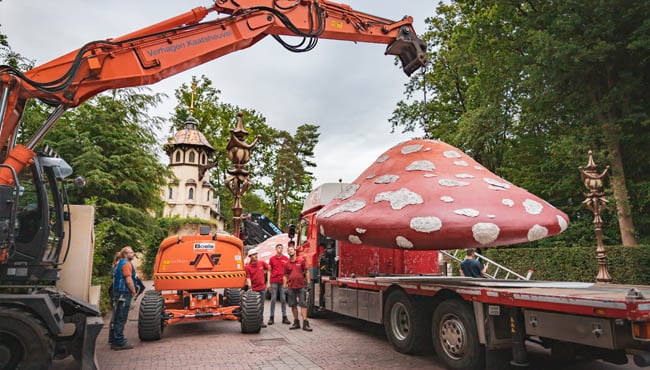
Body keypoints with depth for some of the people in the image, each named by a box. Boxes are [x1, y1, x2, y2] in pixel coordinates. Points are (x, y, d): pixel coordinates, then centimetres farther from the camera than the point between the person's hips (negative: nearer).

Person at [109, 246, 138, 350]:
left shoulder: (120, 264, 18)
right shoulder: (126, 264, -12)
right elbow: (129, 280, -20)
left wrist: (132, 291, 17)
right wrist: (134, 292, -7)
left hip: (118, 294, 10)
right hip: (124, 294, -10)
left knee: (116, 318, 16)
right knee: (121, 318, -6)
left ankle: (113, 340, 25)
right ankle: (119, 342, -3)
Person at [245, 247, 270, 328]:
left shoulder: (262, 263, 0)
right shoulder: (248, 267, -9)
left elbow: (268, 270, 13)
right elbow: (248, 278, -13)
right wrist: (250, 288, -26)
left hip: (263, 288, 3)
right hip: (254, 289, -3)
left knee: (261, 306, 11)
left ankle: (261, 321, 21)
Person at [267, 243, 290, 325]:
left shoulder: (286, 259, 4)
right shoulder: (272, 259, 4)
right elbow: (269, 271, 7)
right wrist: (268, 283, 2)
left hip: (283, 282, 0)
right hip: (274, 282, 0)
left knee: (283, 299, 5)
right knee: (273, 299, 4)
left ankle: (284, 317, 11)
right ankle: (271, 317, 11)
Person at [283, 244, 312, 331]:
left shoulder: (301, 261, 2)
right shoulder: (286, 264, 6)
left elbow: (306, 272, 5)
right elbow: (285, 276, 10)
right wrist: (284, 287, 3)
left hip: (301, 286, -2)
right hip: (291, 287, 2)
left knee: (303, 304, -4)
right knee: (293, 305, 7)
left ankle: (305, 323, -5)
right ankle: (296, 322, 17)